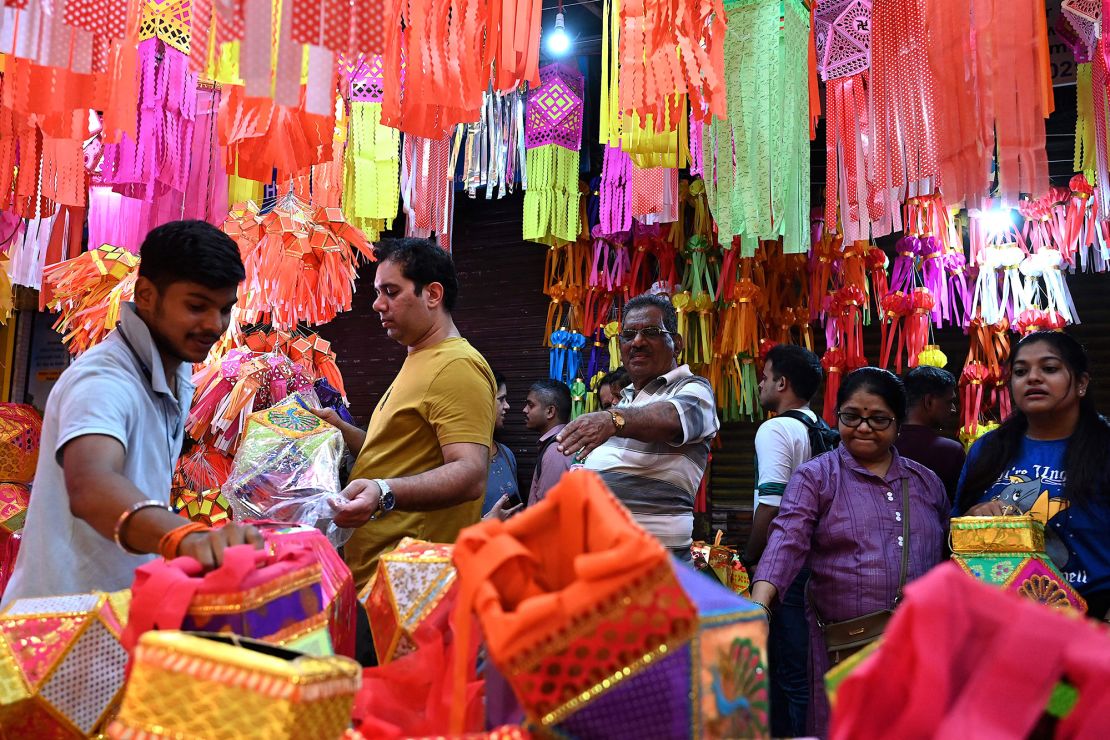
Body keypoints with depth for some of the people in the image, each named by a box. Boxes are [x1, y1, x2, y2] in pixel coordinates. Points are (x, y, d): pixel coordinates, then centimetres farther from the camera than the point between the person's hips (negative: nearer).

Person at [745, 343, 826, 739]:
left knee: (791, 672, -2)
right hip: (819, 561, 9)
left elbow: (772, 503, -20)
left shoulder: (776, 429, -12)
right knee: (808, 668, 14)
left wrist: (751, 559, -10)